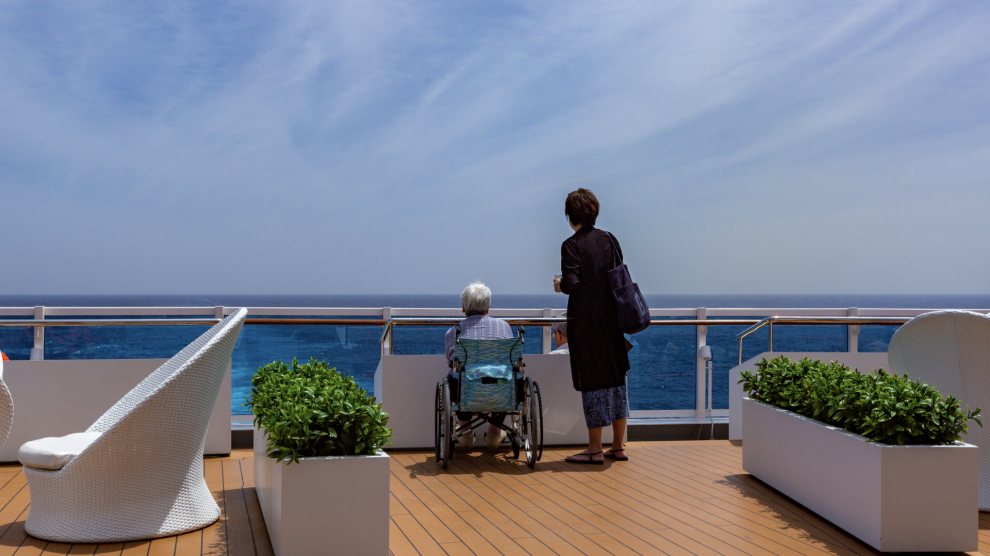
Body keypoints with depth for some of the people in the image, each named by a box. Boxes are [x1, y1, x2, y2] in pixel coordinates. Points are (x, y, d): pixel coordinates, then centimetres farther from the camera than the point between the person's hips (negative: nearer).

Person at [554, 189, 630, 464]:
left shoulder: (571, 245, -12)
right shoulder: (609, 239, 6)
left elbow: (572, 284, -19)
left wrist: (559, 284, 1)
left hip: (585, 321, -6)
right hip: (612, 318, 6)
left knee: (593, 381, 1)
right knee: (616, 379, 11)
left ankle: (595, 449, 8)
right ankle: (618, 446, 18)